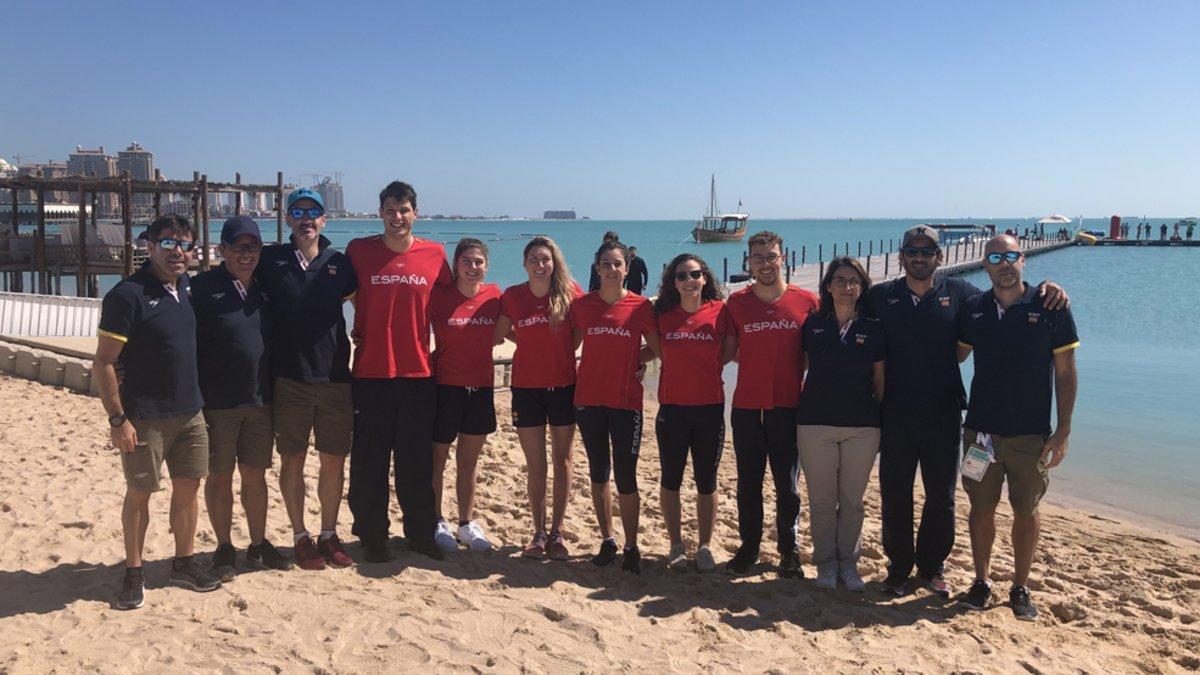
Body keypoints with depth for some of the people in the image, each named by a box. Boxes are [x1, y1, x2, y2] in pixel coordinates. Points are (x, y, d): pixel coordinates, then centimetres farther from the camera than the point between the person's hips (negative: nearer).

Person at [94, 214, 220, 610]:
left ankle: (184, 564, 25)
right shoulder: (127, 295, -13)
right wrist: (117, 418, -17)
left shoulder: (185, 288, 9)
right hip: (145, 417, -6)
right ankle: (134, 574, 18)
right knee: (139, 493, 4)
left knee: (188, 487, 11)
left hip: (190, 411, 7)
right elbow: (103, 363, -14)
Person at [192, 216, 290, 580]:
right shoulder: (203, 287, -7)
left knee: (255, 475, 12)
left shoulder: (266, 288, 9)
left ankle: (258, 545, 24)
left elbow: (279, 339, 16)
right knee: (219, 477, 7)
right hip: (218, 403, -4)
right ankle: (224, 548, 21)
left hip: (261, 401, 4)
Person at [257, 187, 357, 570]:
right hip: (288, 378, -1)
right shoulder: (270, 261, 3)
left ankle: (329, 534, 21)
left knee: (334, 460, 6)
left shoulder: (339, 263, 6)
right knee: (292, 460, 5)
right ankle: (300, 537, 19)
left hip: (335, 377, 1)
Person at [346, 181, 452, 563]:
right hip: (371, 372, -1)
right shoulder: (358, 251, -1)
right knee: (370, 462, 7)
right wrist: (358, 331, 5)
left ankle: (421, 534, 23)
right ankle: (372, 535, 21)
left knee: (418, 462, 9)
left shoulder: (434, 254, 2)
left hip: (418, 373, 1)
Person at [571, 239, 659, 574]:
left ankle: (631, 547, 11)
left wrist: (639, 365, -3)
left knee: (626, 477, -3)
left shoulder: (641, 306, -3)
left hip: (626, 402, -2)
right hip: (588, 399, 3)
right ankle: (607, 540, 25)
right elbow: (571, 344, 12)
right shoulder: (582, 305, 2)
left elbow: (657, 348, 7)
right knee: (598, 473, 12)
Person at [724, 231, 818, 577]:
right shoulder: (736, 302, 1)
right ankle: (749, 546, 25)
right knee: (748, 483, 10)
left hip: (788, 406, -1)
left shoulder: (807, 301, -2)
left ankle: (789, 551, 22)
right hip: (747, 406, 1)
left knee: (787, 484, 7)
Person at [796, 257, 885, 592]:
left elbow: (880, 380, 6)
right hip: (816, 423, 0)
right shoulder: (813, 325, 4)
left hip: (862, 426, 0)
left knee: (852, 500, 9)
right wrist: (796, 408, 5)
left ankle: (848, 562, 22)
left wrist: (886, 421, 5)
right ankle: (826, 562, 20)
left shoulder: (873, 328, 3)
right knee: (821, 500, 6)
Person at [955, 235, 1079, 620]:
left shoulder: (1051, 308, -6)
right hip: (980, 430, 2)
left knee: (1026, 512, 8)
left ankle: (1020, 589, 23)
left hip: (1030, 433, -2)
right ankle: (981, 582, 25)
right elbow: (956, 355, 15)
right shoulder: (972, 310, 2)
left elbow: (1066, 374, -3)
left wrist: (1063, 432, -6)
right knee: (981, 509, 10)